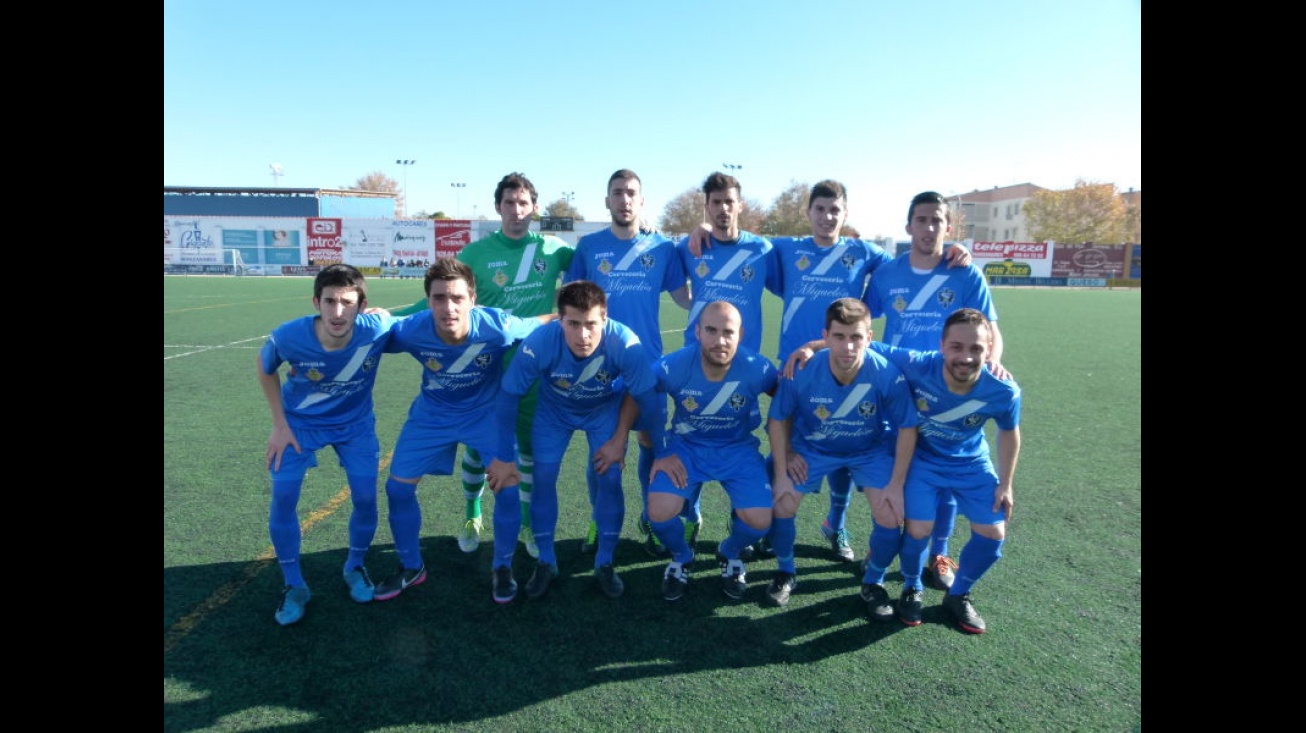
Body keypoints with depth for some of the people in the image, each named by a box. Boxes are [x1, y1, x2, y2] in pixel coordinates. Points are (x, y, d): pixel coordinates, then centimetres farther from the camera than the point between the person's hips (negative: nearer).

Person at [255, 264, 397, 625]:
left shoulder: (377, 329, -33)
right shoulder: (288, 336, -31)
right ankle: (294, 585, 16)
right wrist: (279, 425, -7)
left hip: (355, 423, 0)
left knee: (365, 498, -3)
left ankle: (355, 567, 27)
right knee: (283, 498, -7)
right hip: (299, 422, 0)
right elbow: (264, 367, -6)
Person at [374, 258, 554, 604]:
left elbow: (549, 323, -14)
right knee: (398, 487, 2)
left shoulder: (497, 326, -32)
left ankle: (502, 568, 16)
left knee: (508, 488, -12)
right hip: (432, 414, 2)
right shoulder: (411, 331, -27)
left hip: (487, 412, -2)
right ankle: (410, 567, 27)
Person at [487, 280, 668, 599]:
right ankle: (546, 562, 17)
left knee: (610, 478, -10)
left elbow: (649, 399, -25)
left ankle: (605, 563, 12)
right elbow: (510, 396, -22)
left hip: (605, 409, 0)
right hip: (554, 410, 1)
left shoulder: (625, 344, -39)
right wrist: (503, 456, -14)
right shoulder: (538, 344, -36)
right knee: (543, 478, -5)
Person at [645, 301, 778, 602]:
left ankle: (730, 554, 21)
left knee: (760, 521, -17)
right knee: (659, 513, -21)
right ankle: (681, 558, 16)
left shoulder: (758, 368, -21)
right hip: (687, 446, 0)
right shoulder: (672, 366, -23)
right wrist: (658, 454, -8)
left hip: (738, 448, 1)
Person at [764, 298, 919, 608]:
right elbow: (778, 419, -13)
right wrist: (781, 473, -13)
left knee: (890, 517, -13)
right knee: (781, 505, -11)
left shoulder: (889, 375, -31)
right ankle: (786, 573, 19)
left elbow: (907, 428, -15)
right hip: (812, 447, 0)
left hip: (871, 450, 0)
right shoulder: (801, 372, -30)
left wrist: (896, 485, -15)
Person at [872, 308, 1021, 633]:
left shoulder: (1003, 391, -25)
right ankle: (912, 589, 20)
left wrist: (1006, 484, 2)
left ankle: (958, 595, 27)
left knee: (993, 534, -3)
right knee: (919, 530, -15)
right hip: (923, 460, -2)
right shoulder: (917, 366, -35)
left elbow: (1008, 433, -4)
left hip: (971, 465, 3)